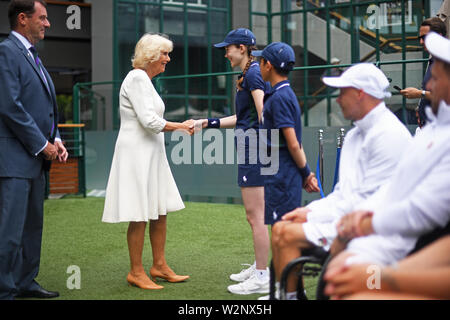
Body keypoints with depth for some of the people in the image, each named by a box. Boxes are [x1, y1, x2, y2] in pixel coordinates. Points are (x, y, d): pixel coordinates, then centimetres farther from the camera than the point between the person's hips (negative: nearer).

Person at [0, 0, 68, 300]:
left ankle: (24, 283, 26)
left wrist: (56, 139, 6)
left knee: (33, 225, 15)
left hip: (36, 157, 10)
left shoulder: (32, 56, 19)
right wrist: (42, 144, -14)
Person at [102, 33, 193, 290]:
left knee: (161, 211, 12)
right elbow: (149, 121, -20)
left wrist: (180, 126, 11)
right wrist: (181, 126, -8)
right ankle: (136, 272, 5)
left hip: (151, 153, 10)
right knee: (140, 216, -4)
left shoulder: (146, 81, 17)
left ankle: (159, 266, 21)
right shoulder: (137, 78, -14)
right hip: (136, 152, -10)